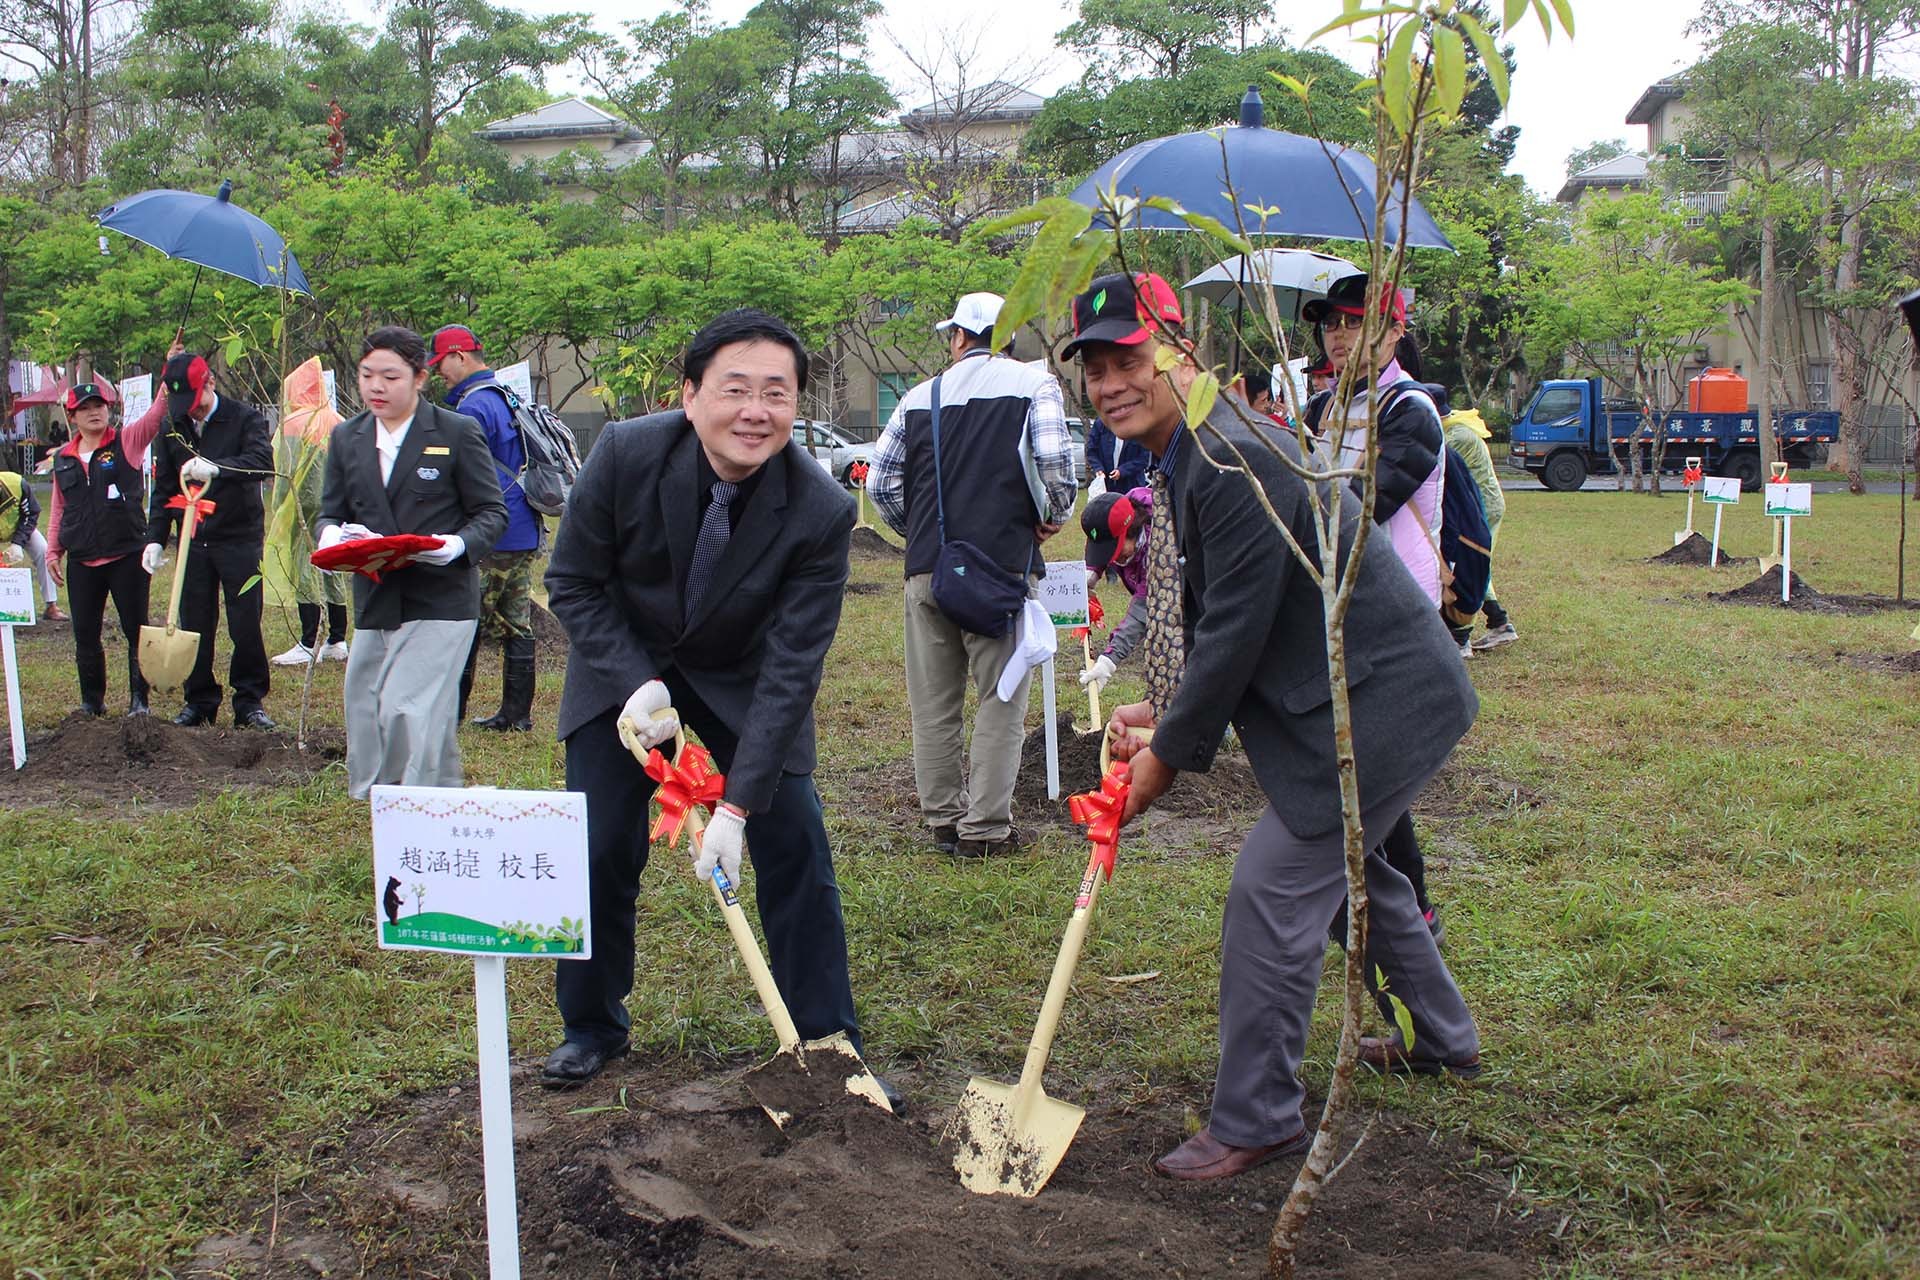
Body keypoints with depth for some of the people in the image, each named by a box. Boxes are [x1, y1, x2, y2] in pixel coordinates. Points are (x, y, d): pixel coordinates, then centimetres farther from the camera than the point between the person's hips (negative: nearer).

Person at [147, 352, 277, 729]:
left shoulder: (245, 419, -6)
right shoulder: (172, 429, 9)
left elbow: (263, 462, -24)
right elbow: (163, 488, 13)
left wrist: (216, 469, -40)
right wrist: (155, 538, 4)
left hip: (240, 538, -4)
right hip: (193, 542, 4)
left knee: (246, 626, -1)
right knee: (194, 625, 7)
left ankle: (250, 701, 9)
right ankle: (199, 701, 17)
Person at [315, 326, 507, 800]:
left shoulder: (458, 433, -2)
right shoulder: (346, 437, 11)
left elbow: (492, 511, 0)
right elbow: (329, 512, 14)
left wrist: (458, 545, -20)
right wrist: (331, 534, -12)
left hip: (440, 600, -5)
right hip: (374, 603, 6)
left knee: (408, 712, -16)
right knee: (365, 716, 8)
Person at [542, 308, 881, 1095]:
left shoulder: (821, 511, -28)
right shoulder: (625, 454, -25)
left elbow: (790, 669, -25)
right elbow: (573, 583, -11)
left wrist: (738, 804, -29)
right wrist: (637, 684, -23)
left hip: (745, 679, -1)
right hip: (624, 665, 1)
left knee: (794, 850, -5)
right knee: (601, 851, 1)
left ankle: (828, 1044, 11)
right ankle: (592, 1028, 24)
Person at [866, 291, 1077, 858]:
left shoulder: (920, 396, 13)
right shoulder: (1033, 383, 2)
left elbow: (879, 481, 13)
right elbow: (1055, 463, -11)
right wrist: (1052, 517, 7)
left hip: (927, 569, 4)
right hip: (1001, 562, -4)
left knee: (933, 701, 12)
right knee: (1002, 699, 3)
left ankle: (944, 816, 20)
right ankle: (985, 827, 2)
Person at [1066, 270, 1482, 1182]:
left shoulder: (1235, 463, -25)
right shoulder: (1192, 453, 8)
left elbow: (1235, 634, -24)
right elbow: (1212, 620, 15)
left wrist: (1164, 758, -15)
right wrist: (1159, 712, 6)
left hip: (1382, 700, -11)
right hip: (1377, 688, 11)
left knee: (1274, 887, -9)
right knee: (1346, 863, 26)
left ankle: (1254, 1121, 6)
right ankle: (1442, 1039, 48)